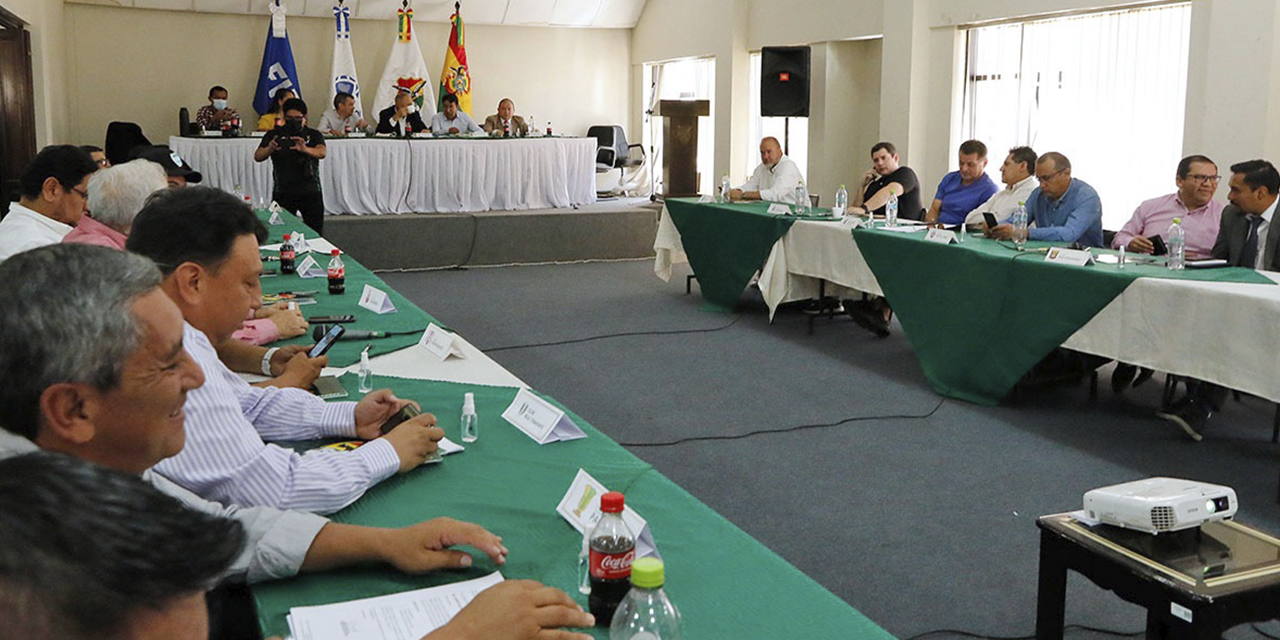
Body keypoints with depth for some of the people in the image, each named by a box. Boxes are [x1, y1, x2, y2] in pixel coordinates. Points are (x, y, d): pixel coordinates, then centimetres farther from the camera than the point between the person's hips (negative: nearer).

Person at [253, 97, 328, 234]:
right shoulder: (274, 135, 8)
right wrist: (269, 149, -25)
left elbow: (322, 152, -13)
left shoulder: (314, 135, 7)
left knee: (316, 233, 0)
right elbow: (257, 157, -2)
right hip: (282, 191, 0)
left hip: (310, 191, 0)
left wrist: (305, 149, -35)